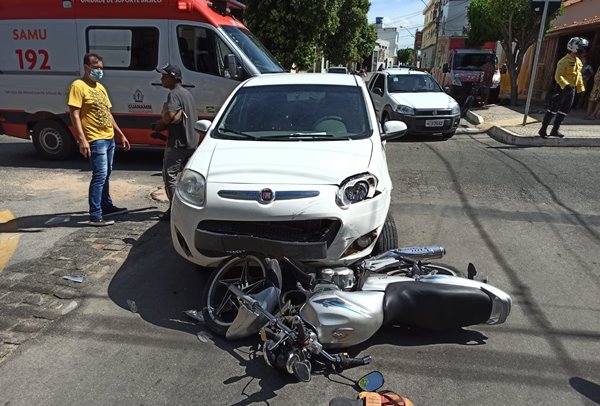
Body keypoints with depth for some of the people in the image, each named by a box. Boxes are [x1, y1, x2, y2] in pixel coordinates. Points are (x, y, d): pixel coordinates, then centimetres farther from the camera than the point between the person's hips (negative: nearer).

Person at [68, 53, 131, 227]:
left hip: (109, 139, 9)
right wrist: (82, 139, -24)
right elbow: (74, 115, -16)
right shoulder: (78, 86, -9)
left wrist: (121, 134, 18)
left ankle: (107, 205, 30)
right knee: (99, 176, -12)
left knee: (106, 175, 17)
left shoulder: (100, 87, 17)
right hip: (96, 140, -9)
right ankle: (95, 216, -9)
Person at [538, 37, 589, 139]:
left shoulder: (579, 62, 11)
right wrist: (566, 85, -32)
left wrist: (581, 88, 19)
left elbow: (579, 76, 21)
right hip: (562, 88, -8)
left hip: (571, 89, 8)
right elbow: (558, 76, -21)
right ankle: (543, 129, -2)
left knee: (564, 110, 9)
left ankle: (555, 130, 15)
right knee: (553, 109, -6)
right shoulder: (565, 61, -15)